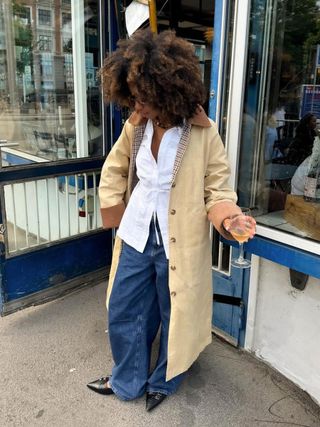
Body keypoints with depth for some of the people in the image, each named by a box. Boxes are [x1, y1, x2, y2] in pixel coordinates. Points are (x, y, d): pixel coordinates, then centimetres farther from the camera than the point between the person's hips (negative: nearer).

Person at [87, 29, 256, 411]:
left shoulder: (203, 134, -14)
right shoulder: (135, 126, -1)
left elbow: (218, 189, -9)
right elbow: (113, 170, 15)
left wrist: (228, 217, -30)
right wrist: (113, 211, 6)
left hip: (177, 243, -4)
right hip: (136, 237, 5)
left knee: (174, 316, 14)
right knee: (122, 311, 16)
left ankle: (164, 381, 42)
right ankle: (127, 380, 40)